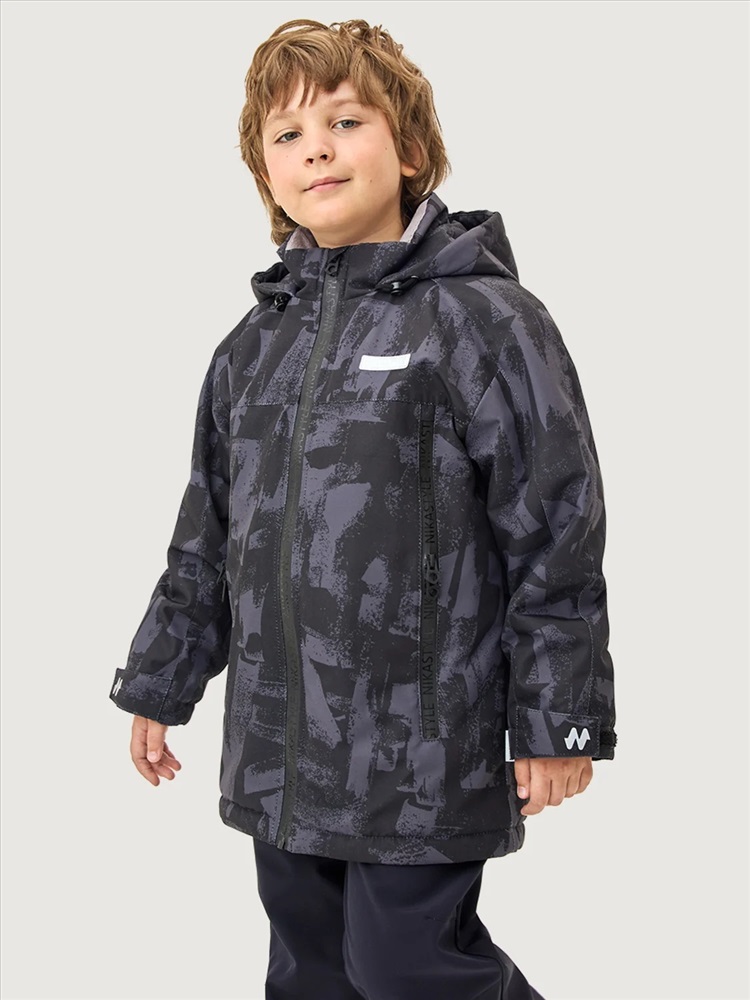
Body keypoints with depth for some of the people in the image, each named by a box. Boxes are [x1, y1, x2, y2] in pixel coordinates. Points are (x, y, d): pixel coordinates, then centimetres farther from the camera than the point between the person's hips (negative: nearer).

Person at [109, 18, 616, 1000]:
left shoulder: (485, 320, -9)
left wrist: (559, 723, -9)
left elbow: (557, 534, -9)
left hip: (421, 751, -6)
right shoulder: (256, 343, 10)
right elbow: (208, 534, 17)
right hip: (279, 754, 7)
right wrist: (161, 685, 19)